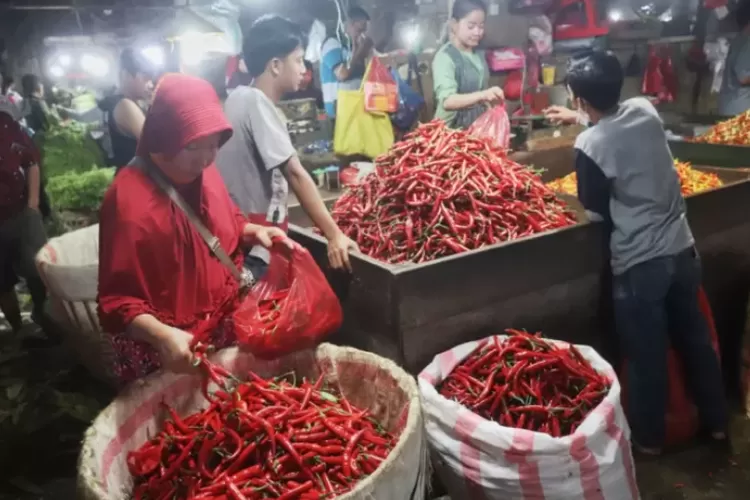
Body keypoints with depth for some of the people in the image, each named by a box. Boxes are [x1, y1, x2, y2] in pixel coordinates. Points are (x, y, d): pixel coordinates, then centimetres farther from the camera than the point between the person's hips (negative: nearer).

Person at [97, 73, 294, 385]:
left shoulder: (202, 173, -3)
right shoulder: (128, 200, -25)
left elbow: (228, 225, 16)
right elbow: (116, 300, -23)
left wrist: (255, 232, -4)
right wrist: (160, 334, -38)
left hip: (221, 333, 7)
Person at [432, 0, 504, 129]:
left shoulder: (479, 53, 5)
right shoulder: (445, 57, -16)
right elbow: (447, 101, -28)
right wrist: (482, 95, -40)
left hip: (478, 124, 6)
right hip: (453, 128, -6)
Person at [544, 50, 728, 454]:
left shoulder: (590, 145, -20)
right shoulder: (645, 110, -2)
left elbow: (596, 212, -8)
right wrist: (578, 118, 33)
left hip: (639, 263, -6)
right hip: (682, 249, 6)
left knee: (647, 356, 11)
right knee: (695, 339, 22)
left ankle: (649, 439, 29)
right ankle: (717, 422, 39)